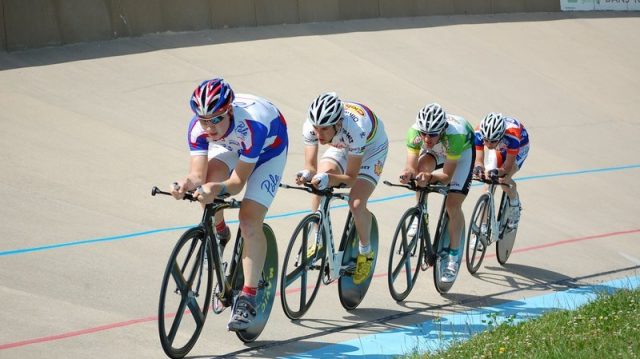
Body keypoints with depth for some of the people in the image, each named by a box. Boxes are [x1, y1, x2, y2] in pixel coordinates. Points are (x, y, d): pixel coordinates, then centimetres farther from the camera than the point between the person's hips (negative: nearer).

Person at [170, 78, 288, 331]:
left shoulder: (252, 125, -42)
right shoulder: (198, 126, -31)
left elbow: (238, 181, -37)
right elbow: (198, 173, -34)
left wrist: (219, 188, -58)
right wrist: (188, 184, -57)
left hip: (269, 147, -4)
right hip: (228, 146, 4)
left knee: (250, 221, -18)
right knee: (212, 174, -30)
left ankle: (248, 299, -11)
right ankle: (219, 233, 1)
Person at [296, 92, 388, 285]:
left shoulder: (354, 130, -43)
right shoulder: (310, 126, -31)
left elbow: (351, 177, -33)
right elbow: (311, 166, -24)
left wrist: (328, 178, -51)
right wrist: (307, 174, -47)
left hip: (372, 146, -4)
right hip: (341, 146, 5)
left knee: (356, 204, -19)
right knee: (319, 184, -20)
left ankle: (365, 252, 6)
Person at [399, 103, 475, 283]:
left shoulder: (454, 135, -43)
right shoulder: (414, 132, -35)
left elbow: (447, 176, -36)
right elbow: (412, 166, -32)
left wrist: (430, 177, -55)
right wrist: (408, 173, -55)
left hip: (463, 149, -3)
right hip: (436, 151, 3)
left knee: (453, 204, -15)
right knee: (423, 166, -30)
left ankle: (454, 256, 0)